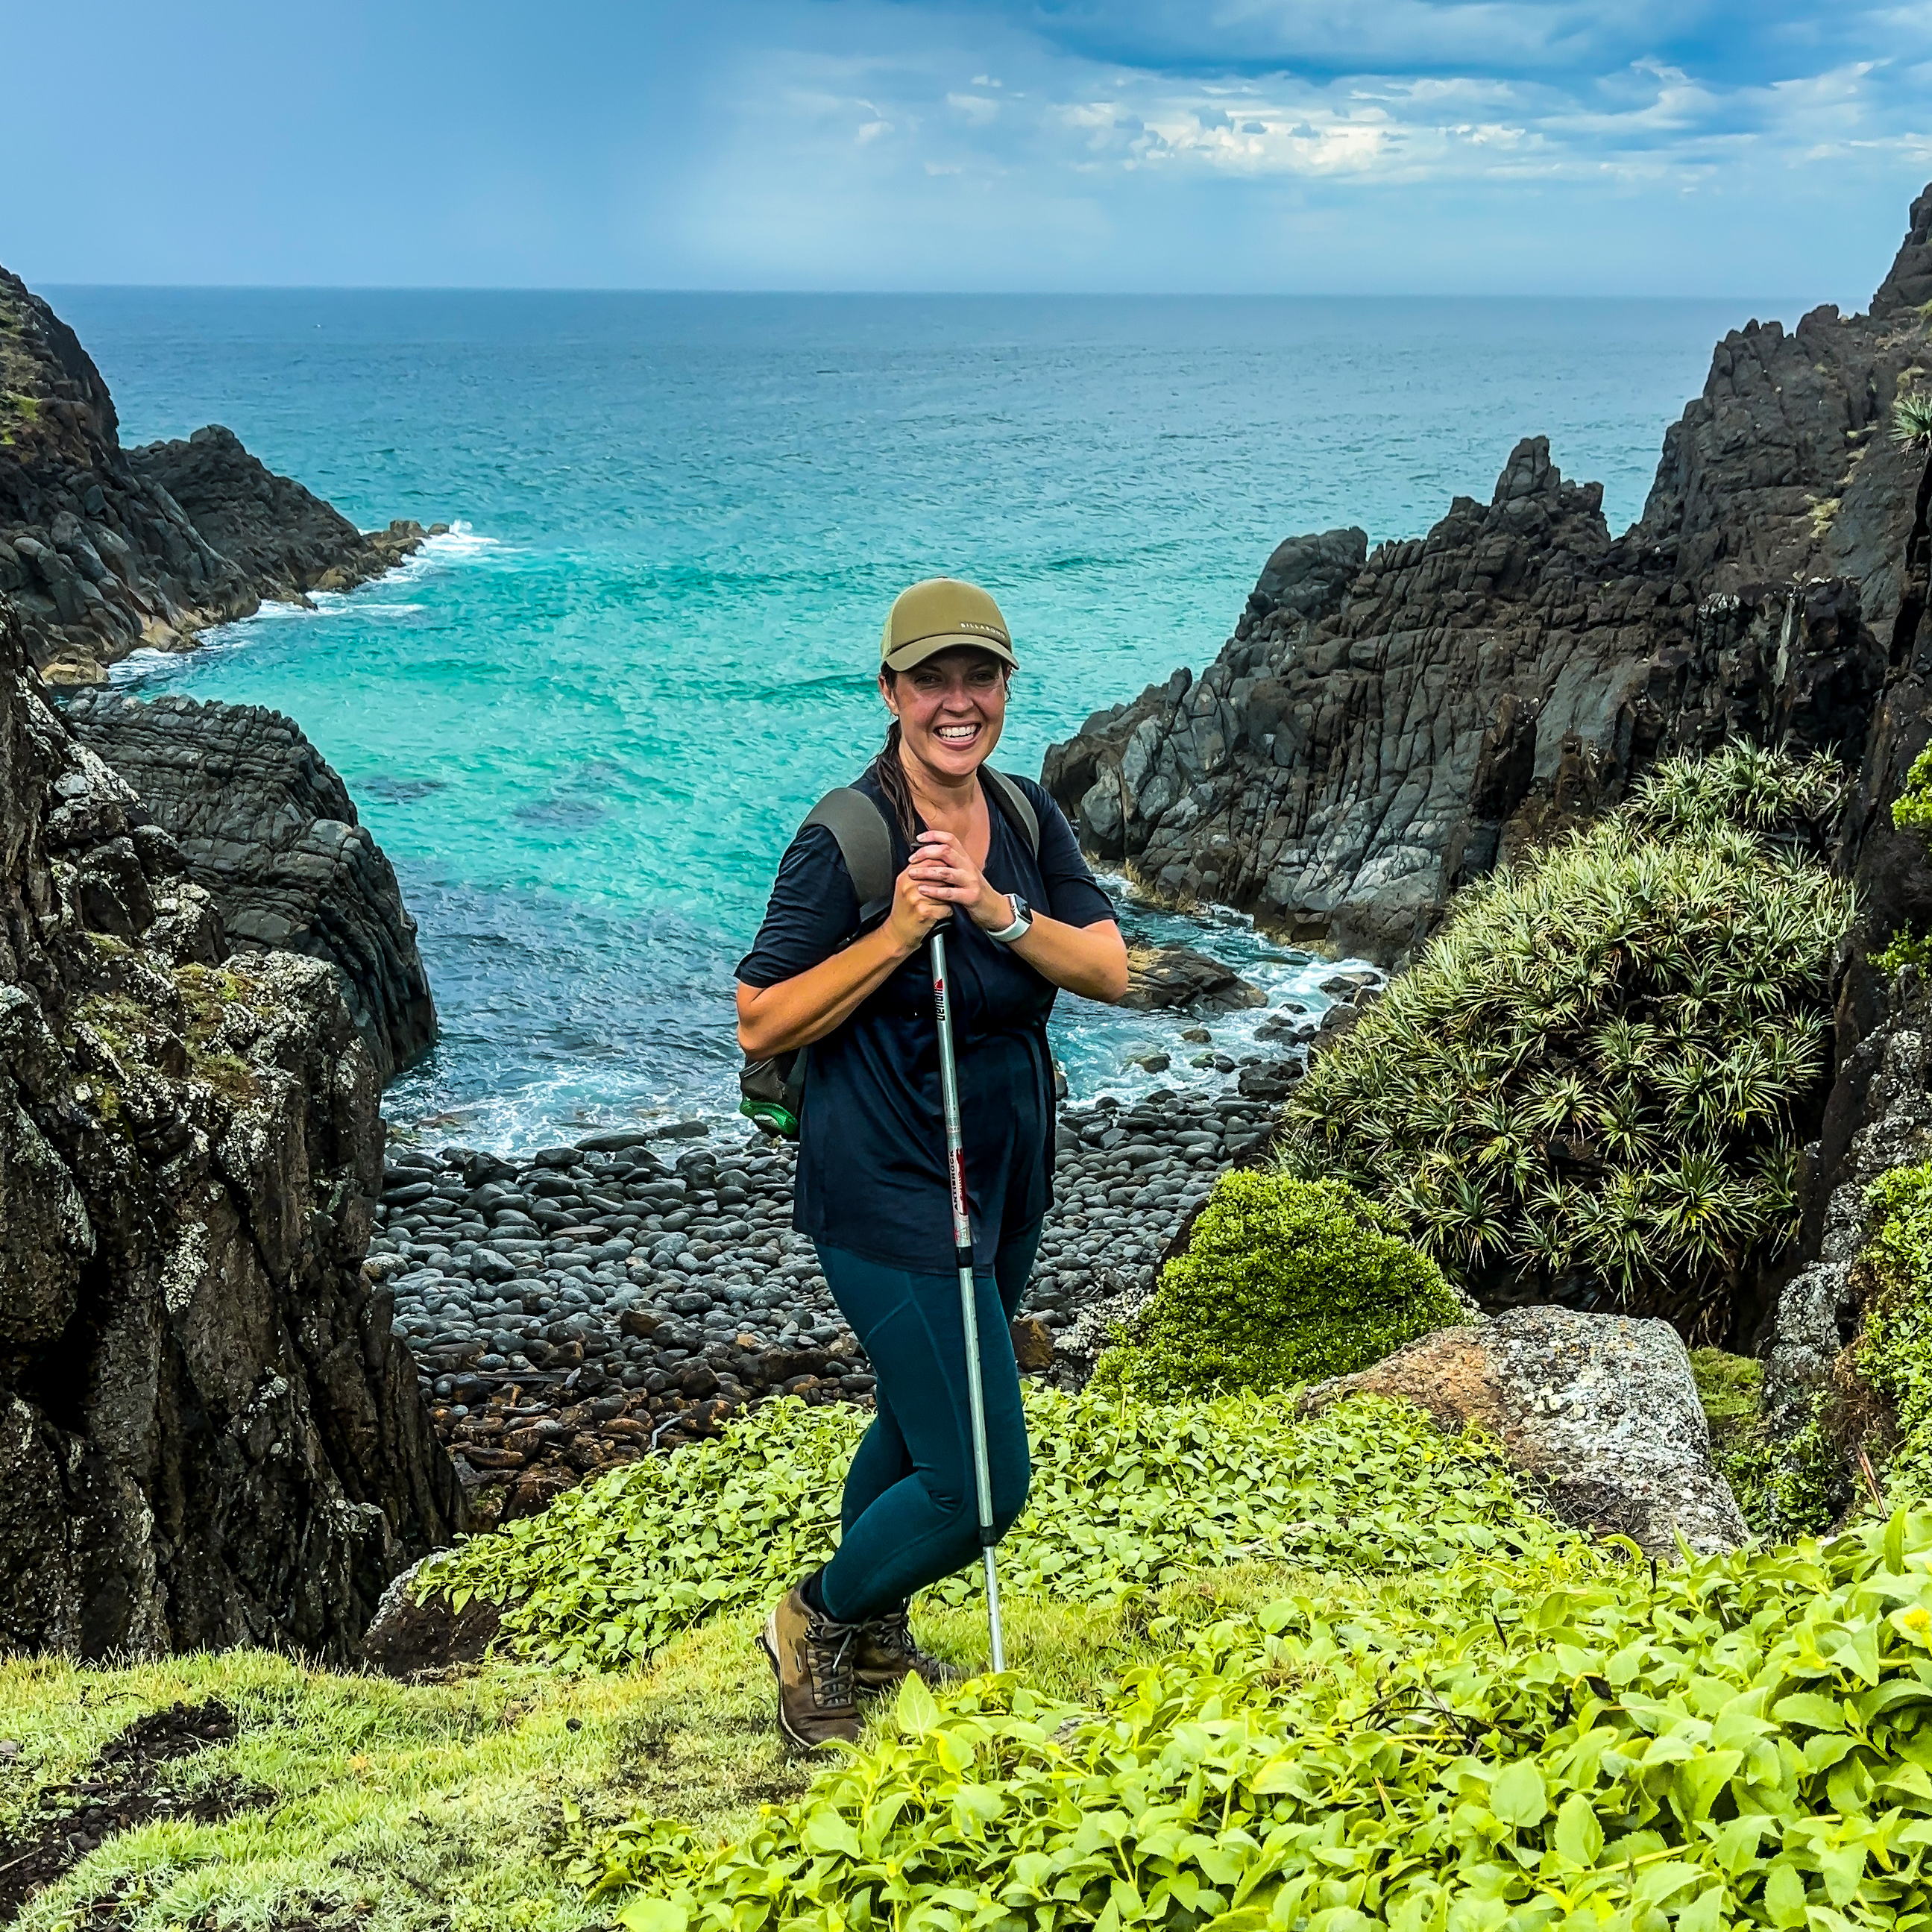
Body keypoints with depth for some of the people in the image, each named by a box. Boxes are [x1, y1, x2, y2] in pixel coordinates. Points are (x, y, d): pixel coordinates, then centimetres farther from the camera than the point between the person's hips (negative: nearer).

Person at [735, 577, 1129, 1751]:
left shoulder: (1029, 819, 2)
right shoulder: (845, 841, -17)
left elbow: (1111, 970, -5)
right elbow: (760, 1026, -16)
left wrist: (1000, 912, -22)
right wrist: (898, 933, -25)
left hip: (1007, 1175, 8)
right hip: (888, 1192, -7)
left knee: (924, 1420, 25)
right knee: (980, 1483, -7)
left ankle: (873, 1639, 47)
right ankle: (817, 1622, 20)